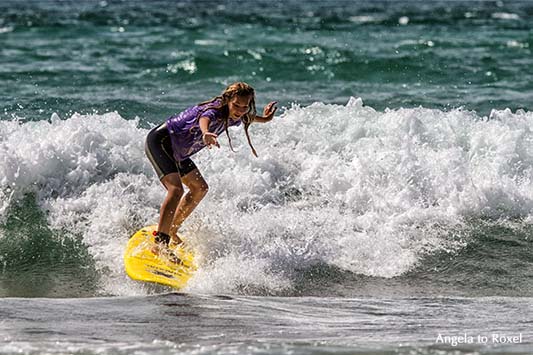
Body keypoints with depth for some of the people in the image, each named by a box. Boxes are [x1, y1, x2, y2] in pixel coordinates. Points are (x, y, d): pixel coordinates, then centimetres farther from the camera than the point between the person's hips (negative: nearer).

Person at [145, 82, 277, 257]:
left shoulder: (232, 117, -3)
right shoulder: (215, 111, -30)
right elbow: (204, 119, -56)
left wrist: (263, 119, 28)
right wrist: (206, 133, -76)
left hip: (177, 150, 10)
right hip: (159, 141, -10)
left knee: (199, 188, 18)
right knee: (176, 189, -27)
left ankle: (171, 232, 28)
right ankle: (160, 243, -33)